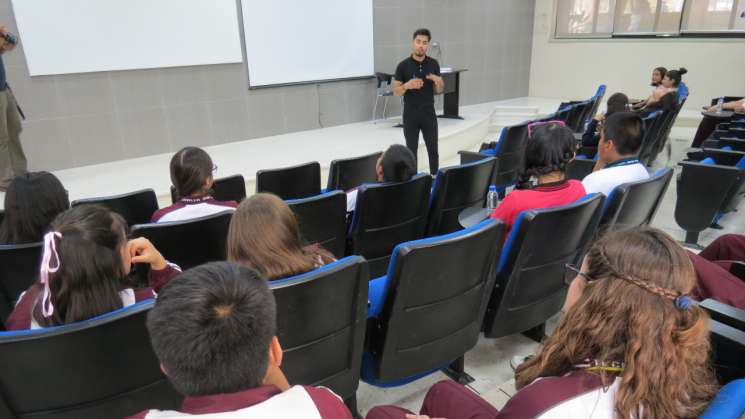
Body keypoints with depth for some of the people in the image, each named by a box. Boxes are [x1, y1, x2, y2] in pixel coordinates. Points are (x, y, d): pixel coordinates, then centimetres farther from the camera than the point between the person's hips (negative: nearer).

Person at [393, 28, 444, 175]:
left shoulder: (433, 64, 3)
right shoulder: (403, 65, -5)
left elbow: (439, 90, 8)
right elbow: (396, 92, -2)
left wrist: (438, 81, -15)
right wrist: (407, 85, -23)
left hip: (429, 113, 2)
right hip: (410, 115, -2)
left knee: (433, 150, 5)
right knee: (411, 151, 4)